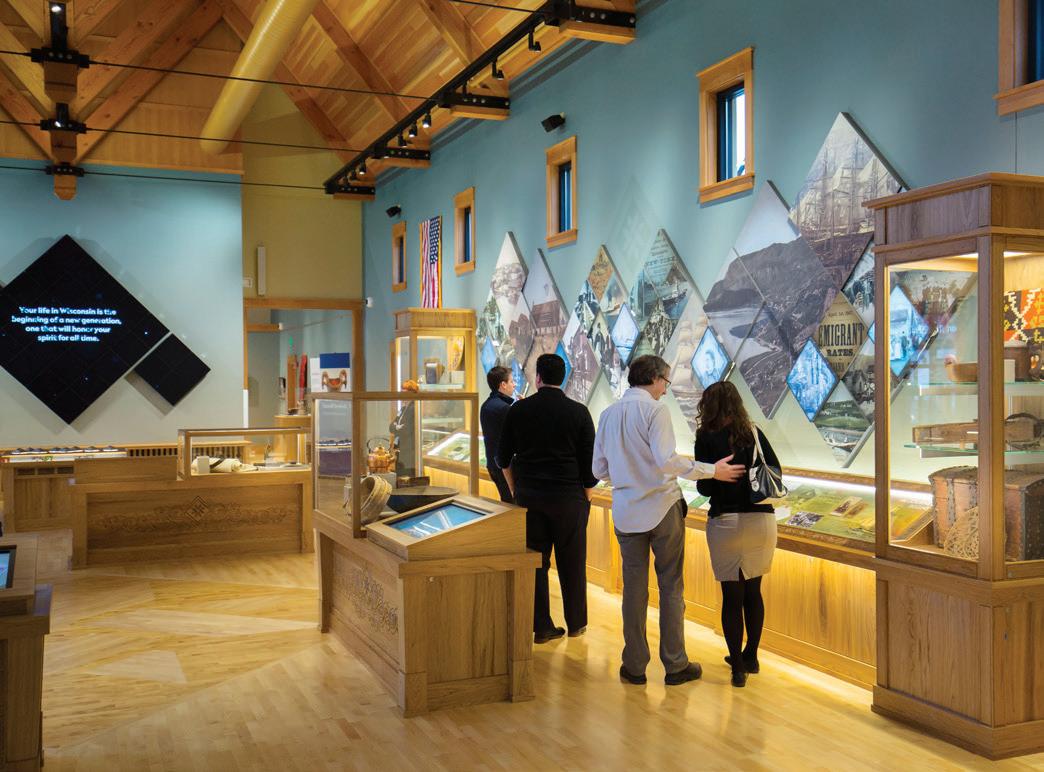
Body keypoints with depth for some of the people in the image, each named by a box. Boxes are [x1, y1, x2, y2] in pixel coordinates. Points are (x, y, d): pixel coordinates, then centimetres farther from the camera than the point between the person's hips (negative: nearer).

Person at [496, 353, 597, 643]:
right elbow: (589, 460, -2)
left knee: (536, 561, 7)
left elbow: (503, 458, 7)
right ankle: (576, 623, 20)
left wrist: (515, 489, 20)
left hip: (528, 496, 2)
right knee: (572, 562, 9)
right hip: (568, 497, -1)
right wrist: (587, 497, 8)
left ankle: (542, 626, 10)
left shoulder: (518, 410, 1)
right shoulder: (578, 412, -4)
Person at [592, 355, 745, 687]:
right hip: (663, 509, -4)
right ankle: (675, 665, 15)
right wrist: (713, 470, -15)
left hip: (626, 512, 5)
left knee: (634, 588, 11)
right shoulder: (655, 409, -10)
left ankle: (635, 666, 17)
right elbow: (667, 460, -22)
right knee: (671, 587, 8)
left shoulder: (608, 414, 7)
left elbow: (599, 469, 10)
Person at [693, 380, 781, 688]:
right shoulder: (754, 433, 2)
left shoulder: (707, 438, -8)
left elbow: (705, 487, -10)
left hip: (725, 522, -3)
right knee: (753, 591, 17)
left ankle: (738, 666, 11)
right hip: (761, 519, 4)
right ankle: (750, 657, 29)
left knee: (732, 595, 6)